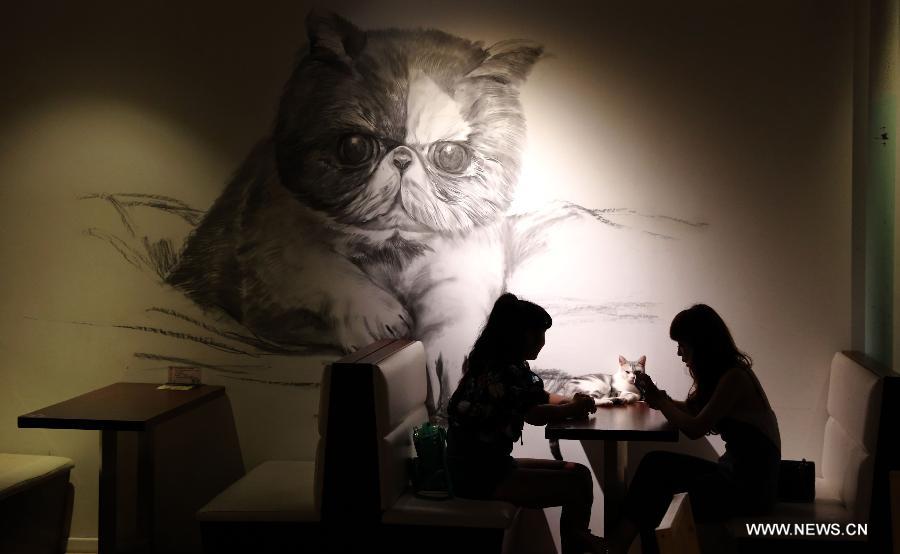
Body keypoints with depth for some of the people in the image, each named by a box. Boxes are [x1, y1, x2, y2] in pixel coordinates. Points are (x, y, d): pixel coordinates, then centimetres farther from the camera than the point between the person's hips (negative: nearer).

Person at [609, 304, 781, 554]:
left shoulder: (734, 377, -19)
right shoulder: (718, 373, 9)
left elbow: (694, 428, -19)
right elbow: (690, 409, 19)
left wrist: (660, 401, -4)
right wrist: (656, 395, 5)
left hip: (751, 487, -8)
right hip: (733, 470, 8)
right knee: (655, 464, -5)